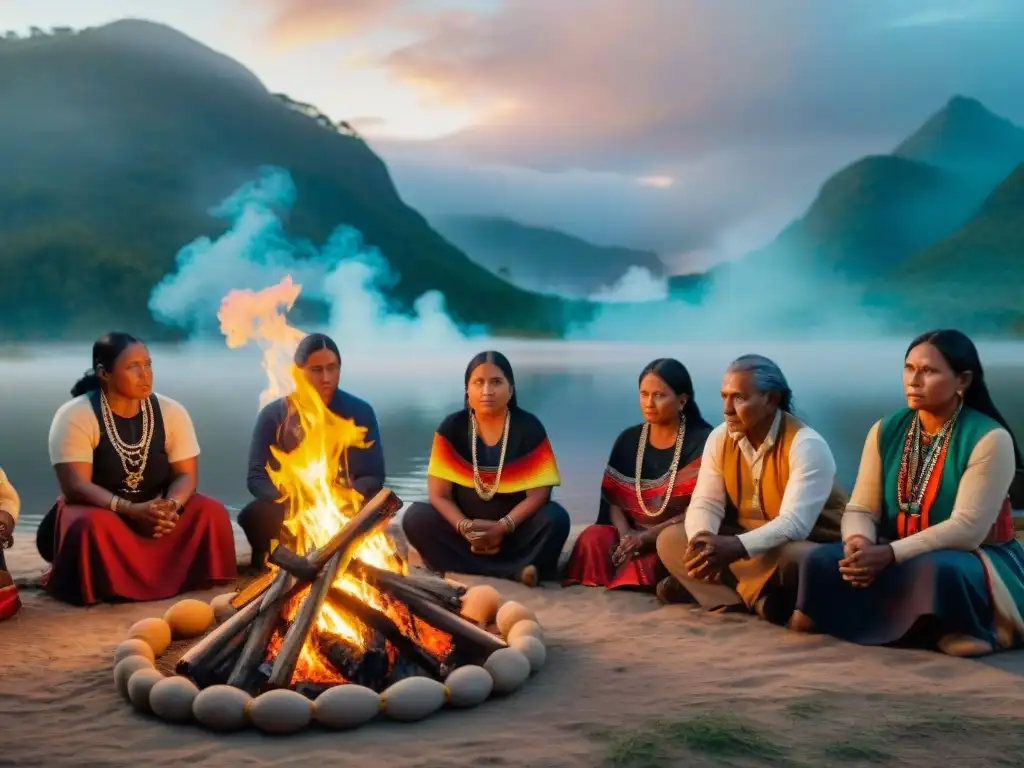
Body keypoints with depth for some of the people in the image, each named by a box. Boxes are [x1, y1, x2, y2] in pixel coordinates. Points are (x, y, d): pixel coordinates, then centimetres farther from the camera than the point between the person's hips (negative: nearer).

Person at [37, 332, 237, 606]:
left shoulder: (171, 411, -5)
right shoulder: (74, 416, -16)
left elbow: (186, 474, -7)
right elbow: (75, 486, -23)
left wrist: (170, 506, -31)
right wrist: (130, 509, -36)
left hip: (157, 510, 4)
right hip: (99, 511, -4)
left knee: (211, 512, -21)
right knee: (92, 527, -38)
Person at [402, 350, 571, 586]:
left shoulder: (529, 427, -7)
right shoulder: (451, 427, -4)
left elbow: (538, 493, -11)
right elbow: (439, 494, -7)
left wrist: (503, 527, -26)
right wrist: (466, 528, -25)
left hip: (515, 528, -1)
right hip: (465, 529, 2)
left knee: (556, 518, -29)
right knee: (415, 517, -26)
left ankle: (467, 569, -30)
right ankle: (513, 571, -32)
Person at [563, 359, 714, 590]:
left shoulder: (702, 442, -4)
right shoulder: (628, 440, 9)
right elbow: (613, 500, 6)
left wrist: (648, 536, -20)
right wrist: (626, 534, -16)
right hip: (634, 535, 4)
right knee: (593, 537, -27)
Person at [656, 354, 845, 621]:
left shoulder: (806, 445, -22)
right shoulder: (719, 438, -3)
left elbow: (794, 524, -32)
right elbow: (705, 504, -7)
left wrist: (735, 548, -47)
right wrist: (702, 542, -32)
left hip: (806, 546, -6)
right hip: (742, 542, 7)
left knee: (795, 559, -41)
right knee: (670, 539, -10)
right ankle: (756, 597, -23)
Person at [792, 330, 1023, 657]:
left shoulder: (989, 439, -15)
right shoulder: (885, 431, 2)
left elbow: (967, 528, -22)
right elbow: (861, 508, -1)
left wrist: (890, 554, -31)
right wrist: (859, 543, -26)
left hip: (973, 561, -5)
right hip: (897, 558, 5)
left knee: (933, 571, -40)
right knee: (824, 562, -21)